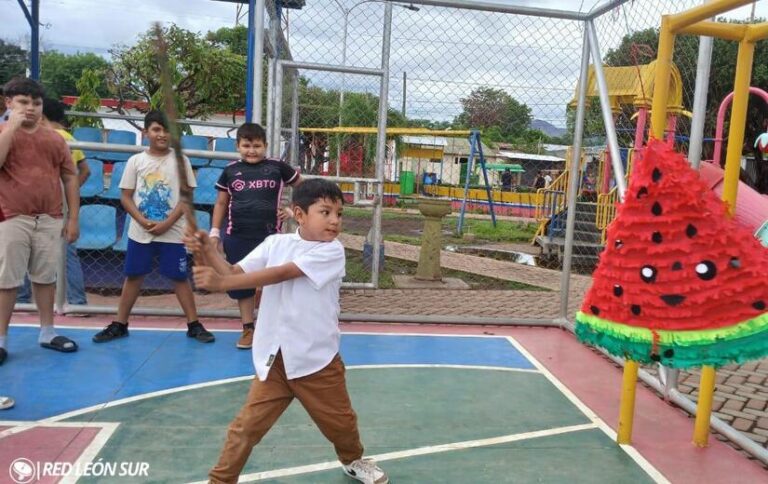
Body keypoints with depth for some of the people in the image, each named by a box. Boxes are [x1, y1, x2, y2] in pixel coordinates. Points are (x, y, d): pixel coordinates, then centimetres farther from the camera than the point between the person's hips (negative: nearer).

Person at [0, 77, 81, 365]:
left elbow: (70, 177, 10)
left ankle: (47, 333, 23)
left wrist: (73, 218, 6)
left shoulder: (55, 138, 9)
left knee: (45, 277, 11)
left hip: (50, 220, 3)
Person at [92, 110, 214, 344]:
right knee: (133, 276, 9)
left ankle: (194, 325, 9)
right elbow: (126, 197, 3)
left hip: (172, 232, -1)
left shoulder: (180, 160, 1)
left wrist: (166, 223, -12)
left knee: (180, 278, 2)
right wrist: (144, 221, -12)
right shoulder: (136, 160, 3)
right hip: (140, 232, 2)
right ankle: (119, 324, 20)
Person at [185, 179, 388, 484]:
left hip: (317, 360, -1)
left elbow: (281, 274, -24)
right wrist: (208, 250, -18)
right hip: (273, 359, 2)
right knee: (247, 425, 0)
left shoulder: (332, 251, -14)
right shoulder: (275, 243, 0)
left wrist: (223, 284, -28)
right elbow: (235, 273, -1)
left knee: (340, 421, 17)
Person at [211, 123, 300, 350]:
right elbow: (221, 203, 12)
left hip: (269, 237, -2)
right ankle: (248, 329, 20)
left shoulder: (277, 167, 0)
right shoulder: (231, 171, 5)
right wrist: (215, 233, 7)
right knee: (241, 284, 8)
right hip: (237, 238, 2)